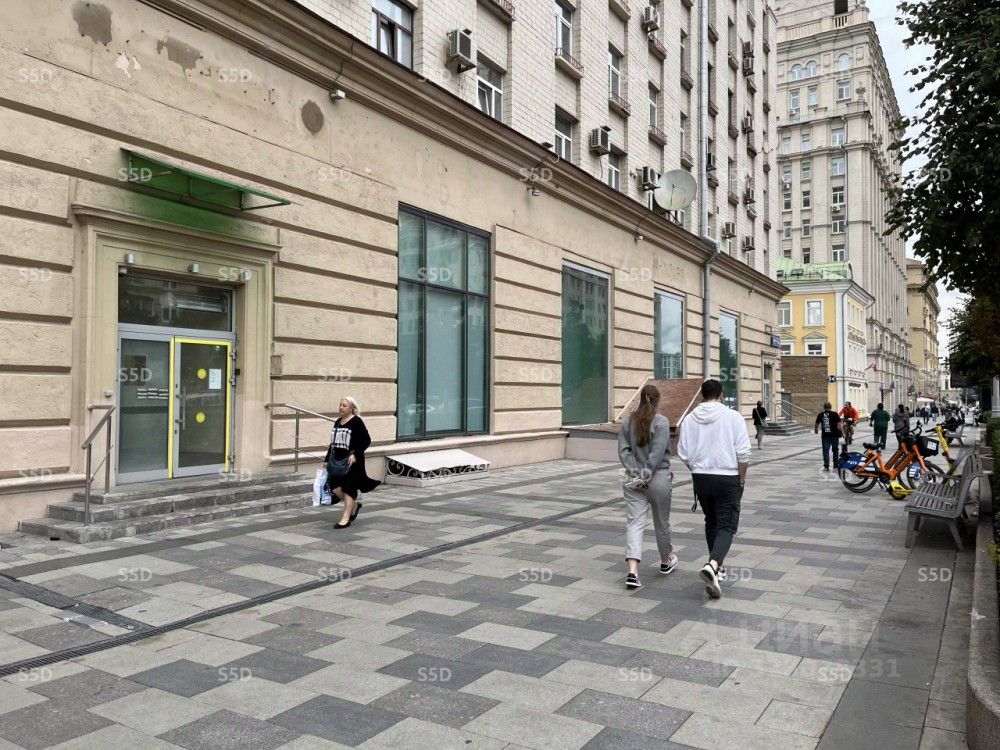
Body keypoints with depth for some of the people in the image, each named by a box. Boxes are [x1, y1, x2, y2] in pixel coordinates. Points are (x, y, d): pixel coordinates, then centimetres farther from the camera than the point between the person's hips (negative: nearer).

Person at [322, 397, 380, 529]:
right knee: (335, 487, 3)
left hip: (351, 461, -7)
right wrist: (327, 459, 16)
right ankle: (355, 504, 26)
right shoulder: (338, 422, 12)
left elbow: (366, 440, -12)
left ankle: (346, 518, 7)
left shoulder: (356, 422, -9)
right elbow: (333, 442, 19)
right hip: (337, 460, 7)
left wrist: (355, 454, -21)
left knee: (348, 488, -1)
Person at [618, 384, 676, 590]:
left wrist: (636, 472, -7)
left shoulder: (628, 422, 5)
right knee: (662, 522, 16)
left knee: (634, 523, -2)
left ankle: (632, 572, -16)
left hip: (634, 481, 3)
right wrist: (646, 474, -12)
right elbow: (657, 453, -17)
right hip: (659, 479, -3)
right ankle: (666, 561, 37)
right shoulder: (661, 422, -8)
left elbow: (623, 450, -2)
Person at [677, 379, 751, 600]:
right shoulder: (733, 417, -8)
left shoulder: (690, 418, 0)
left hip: (701, 478, 4)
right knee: (727, 526, -1)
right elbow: (743, 452, -10)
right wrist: (742, 479, 2)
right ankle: (712, 565, -23)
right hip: (728, 478, -4)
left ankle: (717, 566, 31)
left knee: (711, 522, 20)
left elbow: (683, 453, 2)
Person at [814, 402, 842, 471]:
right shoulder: (835, 414, -4)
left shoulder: (820, 415, 3)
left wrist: (816, 431, 30)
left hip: (825, 435, 1)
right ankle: (835, 465, 21)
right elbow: (839, 425, -11)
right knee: (835, 450, 14)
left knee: (826, 450, 3)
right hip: (834, 435, -1)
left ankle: (826, 466, -2)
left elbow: (816, 424, 12)